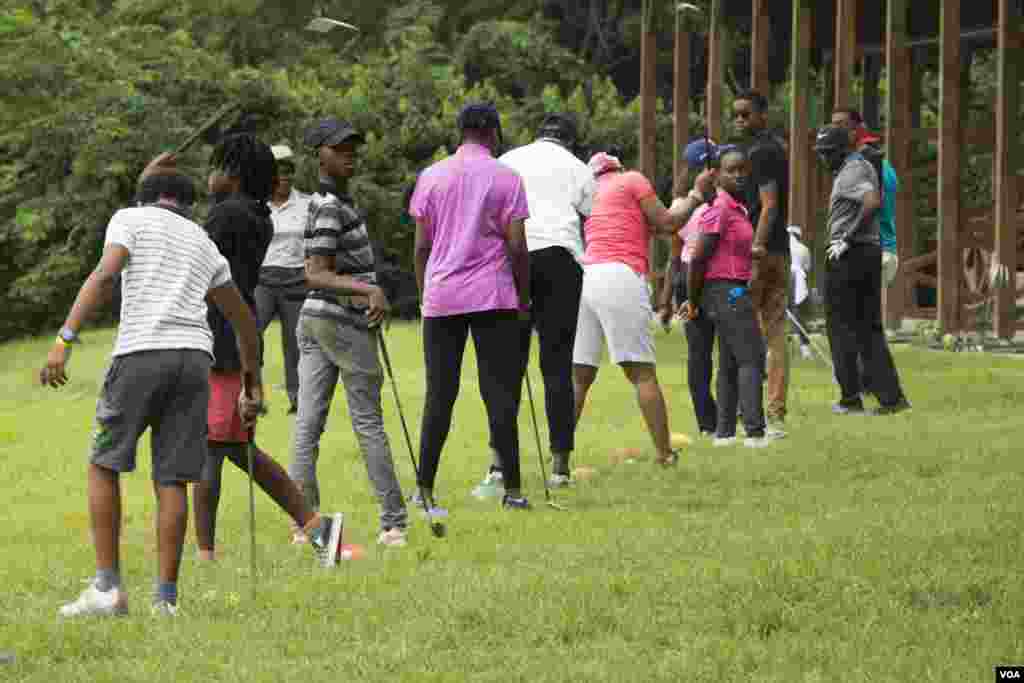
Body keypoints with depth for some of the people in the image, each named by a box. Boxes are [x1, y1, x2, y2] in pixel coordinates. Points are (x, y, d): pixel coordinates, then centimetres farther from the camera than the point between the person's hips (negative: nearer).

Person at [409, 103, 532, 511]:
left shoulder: (431, 178, 7)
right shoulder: (506, 178, 0)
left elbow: (421, 246, 6)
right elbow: (517, 246, -4)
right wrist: (524, 298, 5)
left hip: (441, 297, 2)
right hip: (493, 296, -2)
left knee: (439, 394, 5)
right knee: (500, 393, -1)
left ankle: (425, 489, 3)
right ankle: (512, 489, -3)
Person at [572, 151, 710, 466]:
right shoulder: (632, 180, 10)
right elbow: (668, 224, 7)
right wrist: (696, 195, 20)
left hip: (583, 275, 5)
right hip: (620, 278, -5)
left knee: (578, 377, 8)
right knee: (642, 373, -2)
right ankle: (665, 454, -4)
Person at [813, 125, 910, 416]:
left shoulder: (850, 173, -14)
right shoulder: (864, 167, 17)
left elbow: (873, 202, -31)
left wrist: (847, 238, -23)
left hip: (847, 254, -9)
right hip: (871, 251, 9)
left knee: (841, 327, 0)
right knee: (869, 329, 9)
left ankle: (850, 397, 3)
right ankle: (891, 396, 3)